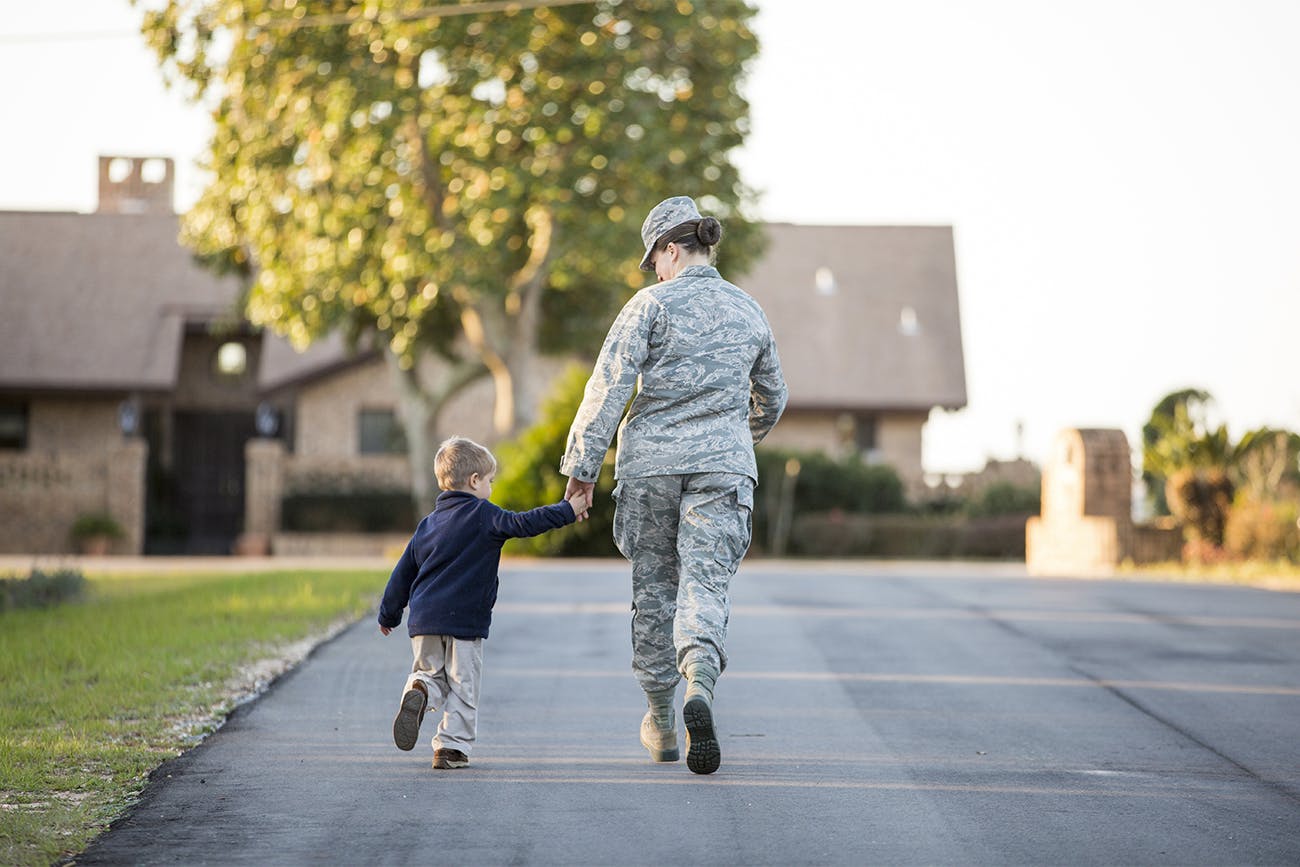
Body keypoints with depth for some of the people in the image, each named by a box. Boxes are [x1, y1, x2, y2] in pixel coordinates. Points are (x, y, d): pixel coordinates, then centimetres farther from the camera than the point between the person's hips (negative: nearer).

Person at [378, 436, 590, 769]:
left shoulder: (428, 523, 15)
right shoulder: (484, 516, -5)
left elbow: (402, 574, 18)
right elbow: (524, 523, -12)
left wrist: (388, 615, 27)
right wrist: (568, 510, -4)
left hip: (424, 619, 5)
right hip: (465, 619, -5)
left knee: (430, 672, 17)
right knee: (463, 685, 4)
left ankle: (419, 692, -15)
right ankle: (452, 747, 2)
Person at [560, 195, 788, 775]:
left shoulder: (652, 304, -3)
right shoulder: (749, 313, 12)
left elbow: (609, 386, -9)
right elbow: (771, 399, 24)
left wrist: (583, 464, -6)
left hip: (650, 460, -2)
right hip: (722, 465, 2)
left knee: (652, 587, 11)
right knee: (706, 583, -5)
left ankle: (661, 719, 20)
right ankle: (700, 684, -35)